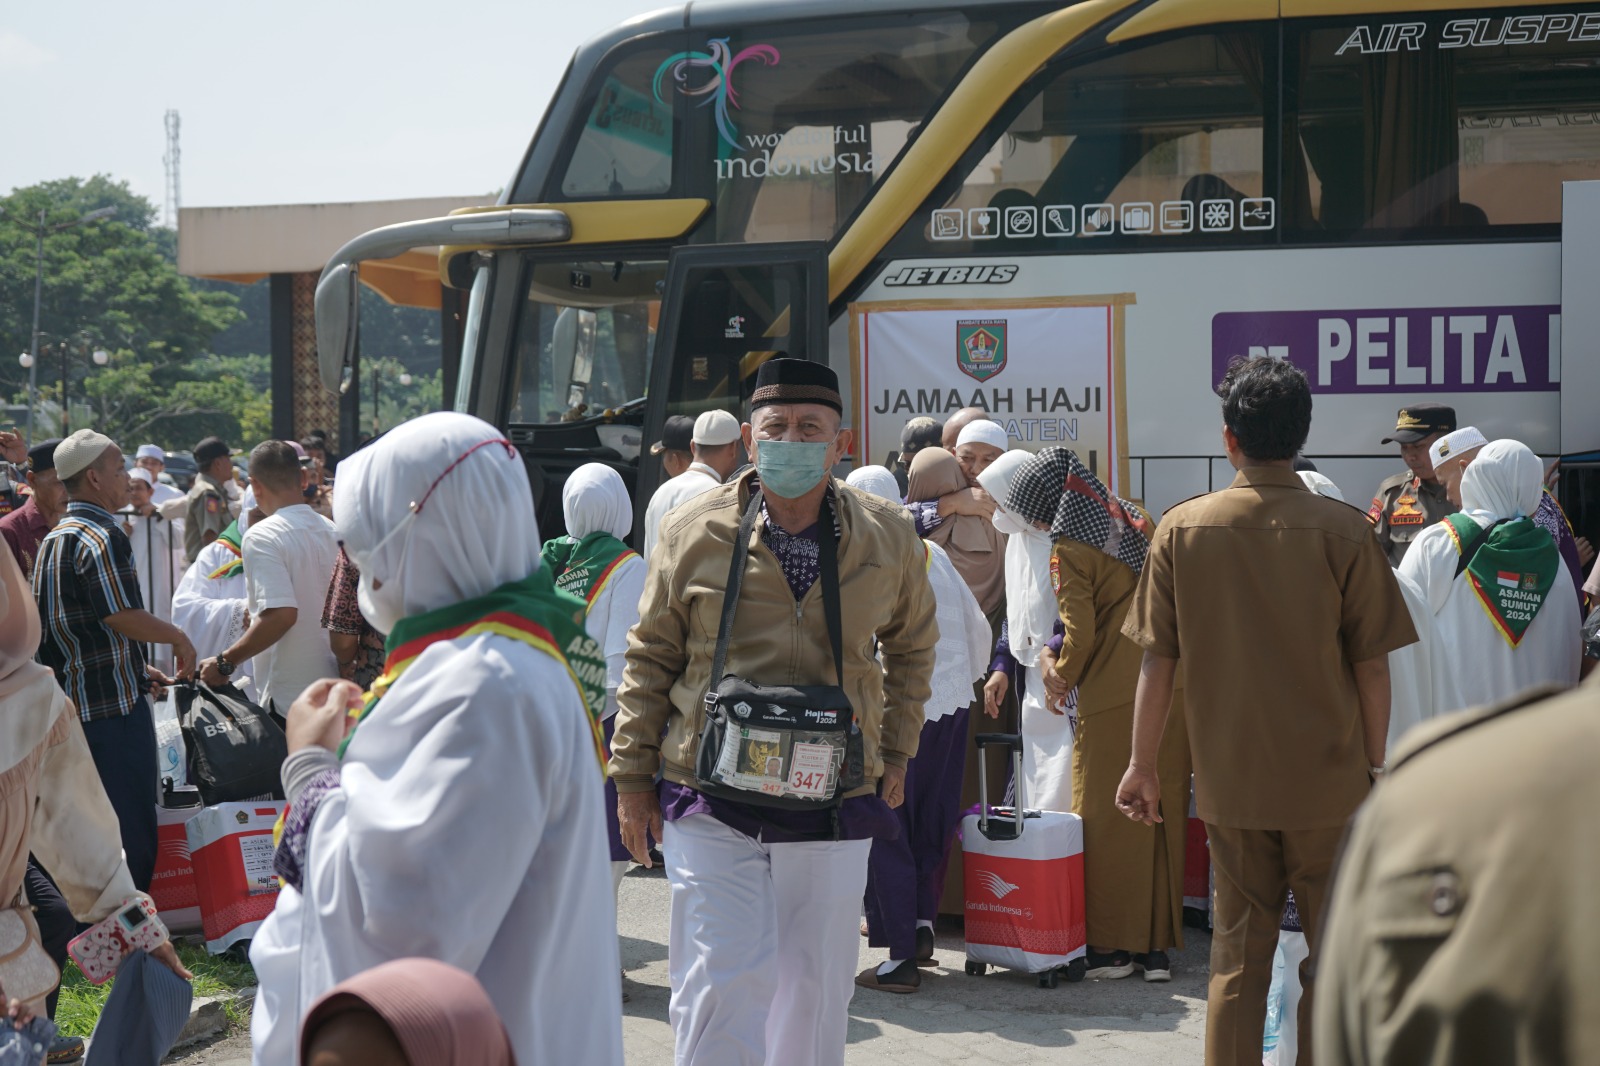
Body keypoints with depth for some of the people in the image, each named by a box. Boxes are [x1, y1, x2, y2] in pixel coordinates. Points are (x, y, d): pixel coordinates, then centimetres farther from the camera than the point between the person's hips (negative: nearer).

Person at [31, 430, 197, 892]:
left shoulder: (53, 539, 14)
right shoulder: (103, 537, -16)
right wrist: (178, 637, -5)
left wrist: (137, 669, 22)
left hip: (69, 701, 10)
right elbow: (123, 617, -21)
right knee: (132, 829, -3)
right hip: (113, 703, -10)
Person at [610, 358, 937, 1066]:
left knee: (817, 987, 12)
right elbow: (651, 657, 5)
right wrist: (632, 775, 4)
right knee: (723, 981, -7)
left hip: (835, 803, 2)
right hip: (710, 803, -2)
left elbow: (912, 648, 18)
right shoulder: (692, 532, -3)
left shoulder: (889, 539, 1)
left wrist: (896, 753, 14)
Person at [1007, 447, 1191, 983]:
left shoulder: (1070, 549, -9)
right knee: (1162, 817, 10)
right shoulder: (1137, 521, 11)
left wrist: (1062, 676, 7)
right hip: (1171, 690, 7)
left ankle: (1111, 946, 10)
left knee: (1107, 821, 5)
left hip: (1112, 701, -7)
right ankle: (1157, 946, 16)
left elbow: (1081, 633, -11)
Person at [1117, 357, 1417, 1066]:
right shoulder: (1343, 533, -9)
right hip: (1329, 781, -2)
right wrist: (1376, 765, 7)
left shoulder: (1182, 528, -5)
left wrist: (1142, 763, 7)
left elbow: (1156, 660, -2)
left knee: (1237, 951, 12)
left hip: (1229, 780, 2)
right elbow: (1372, 667, -6)